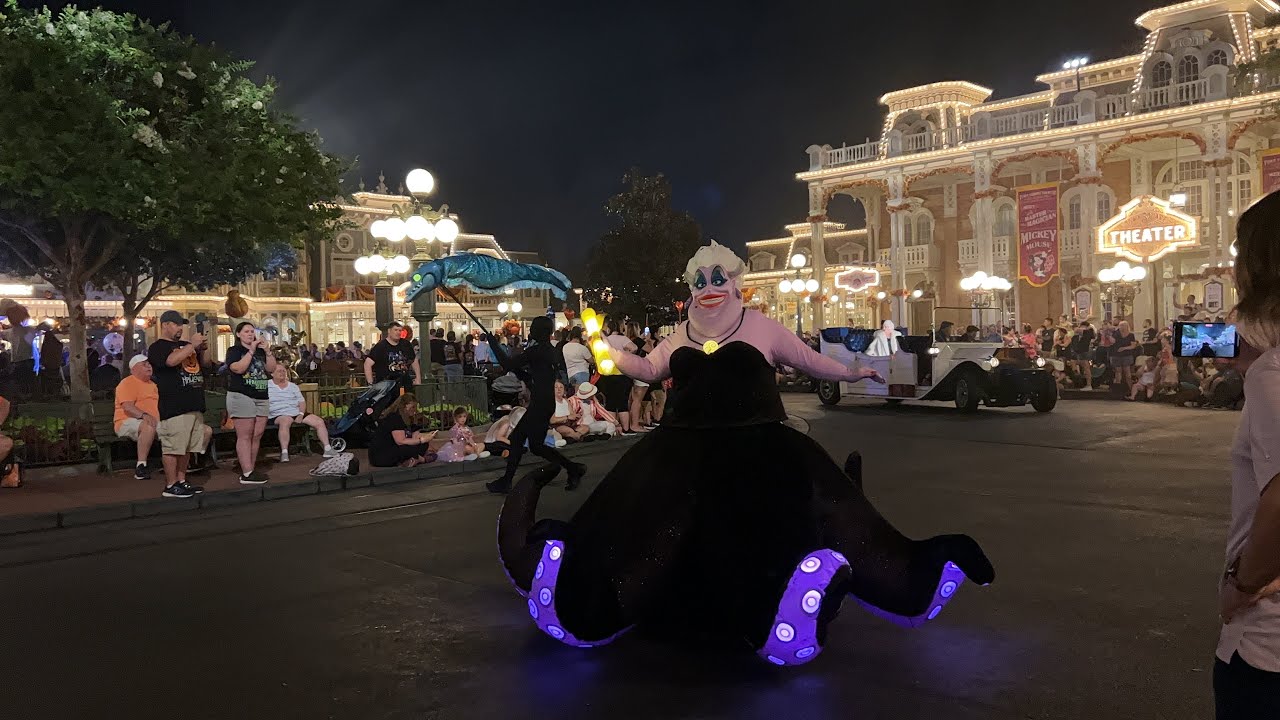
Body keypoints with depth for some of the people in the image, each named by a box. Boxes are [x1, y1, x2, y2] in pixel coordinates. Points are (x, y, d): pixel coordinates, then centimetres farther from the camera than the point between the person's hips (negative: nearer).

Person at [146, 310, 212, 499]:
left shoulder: (185, 345, 22)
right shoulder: (158, 347, -3)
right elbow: (172, 360, -23)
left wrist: (202, 349, 8)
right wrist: (192, 345, -15)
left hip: (194, 406, 8)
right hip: (173, 407, -8)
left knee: (187, 447, 11)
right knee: (172, 447, -7)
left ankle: (181, 481, 18)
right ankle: (171, 486, -2)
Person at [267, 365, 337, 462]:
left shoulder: (293, 386, 20)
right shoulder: (267, 386, 8)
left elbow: (302, 401, 16)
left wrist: (301, 414, -1)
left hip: (297, 413, 5)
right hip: (278, 415, -5)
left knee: (319, 421, -11)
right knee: (286, 421, -42)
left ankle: (327, 449, -8)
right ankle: (284, 453, -43)